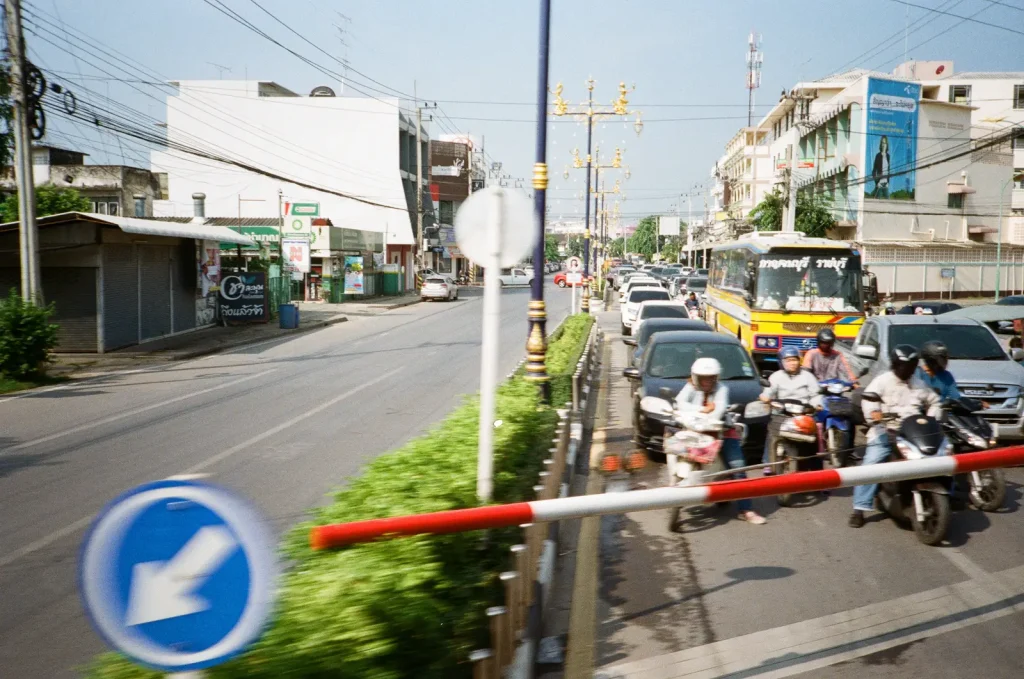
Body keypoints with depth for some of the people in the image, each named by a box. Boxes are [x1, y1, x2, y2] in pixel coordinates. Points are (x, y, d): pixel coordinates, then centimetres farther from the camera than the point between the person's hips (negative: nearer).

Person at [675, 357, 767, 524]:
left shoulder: (721, 389, -3)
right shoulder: (691, 388, 2)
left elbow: (720, 408, -22)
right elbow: (680, 404, -16)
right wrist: (703, 409, -24)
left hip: (722, 431, -1)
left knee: (738, 467, -11)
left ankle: (746, 510, -9)